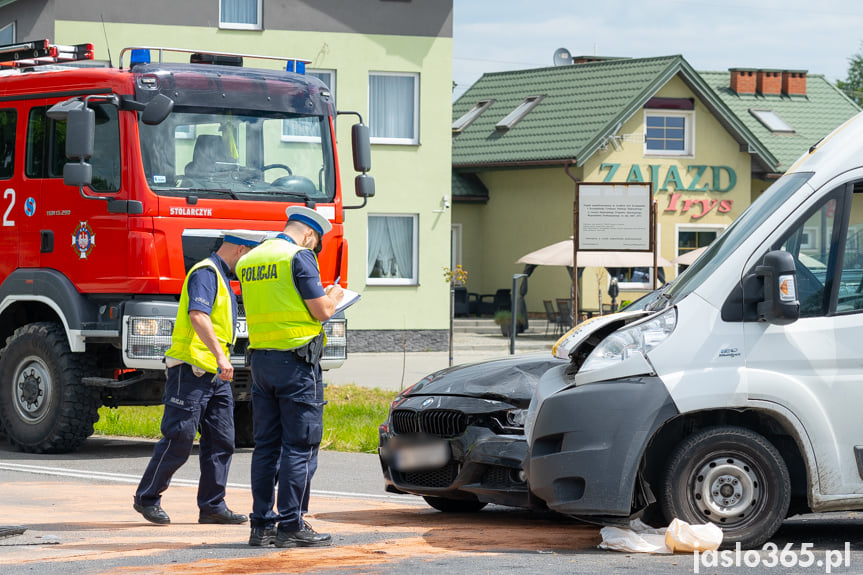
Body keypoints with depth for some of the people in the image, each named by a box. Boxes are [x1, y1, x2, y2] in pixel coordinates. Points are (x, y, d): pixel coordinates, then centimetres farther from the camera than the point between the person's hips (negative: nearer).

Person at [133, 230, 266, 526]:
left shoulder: (221, 276, 21)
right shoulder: (205, 273, -11)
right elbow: (198, 315, -26)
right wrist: (220, 356, -34)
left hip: (216, 376, 10)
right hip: (191, 368, -10)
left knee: (221, 441, 5)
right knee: (179, 440, -6)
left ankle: (212, 506, 8)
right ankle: (147, 498, 6)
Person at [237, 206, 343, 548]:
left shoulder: (249, 261, 14)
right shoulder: (300, 256, -9)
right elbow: (321, 311, -12)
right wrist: (334, 296, 10)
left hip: (260, 359, 7)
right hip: (295, 360, -7)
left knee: (266, 445, 10)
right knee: (299, 445, -4)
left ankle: (262, 524, 10)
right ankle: (291, 526, -5)